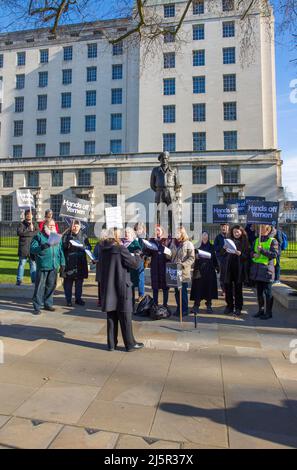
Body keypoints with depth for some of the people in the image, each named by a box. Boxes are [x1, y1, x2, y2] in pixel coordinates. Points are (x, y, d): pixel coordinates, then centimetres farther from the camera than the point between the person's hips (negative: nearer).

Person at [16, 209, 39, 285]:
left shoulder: (35, 224, 10)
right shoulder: (22, 224, 4)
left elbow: (38, 233, -4)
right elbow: (19, 232, -13)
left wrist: (26, 233, -11)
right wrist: (29, 230, -13)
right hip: (23, 248, -2)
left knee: (33, 264, 7)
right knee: (22, 264, 2)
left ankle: (34, 280, 15)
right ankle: (19, 280, 10)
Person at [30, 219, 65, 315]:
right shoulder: (39, 236, 0)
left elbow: (60, 251, 17)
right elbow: (32, 249, -9)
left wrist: (62, 263, 12)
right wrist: (42, 247, -25)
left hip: (54, 266, 5)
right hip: (42, 266, -5)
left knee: (51, 286, 11)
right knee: (40, 286, -2)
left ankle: (48, 304, 24)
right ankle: (37, 307, 5)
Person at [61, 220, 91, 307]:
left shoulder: (83, 235, 10)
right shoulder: (66, 235, 3)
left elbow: (89, 247, 8)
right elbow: (62, 246, -1)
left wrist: (83, 247, -11)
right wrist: (67, 245, -20)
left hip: (80, 262, 3)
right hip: (69, 262, -2)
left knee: (79, 281, 9)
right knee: (68, 281, 0)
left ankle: (78, 298, 21)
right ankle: (68, 300, 11)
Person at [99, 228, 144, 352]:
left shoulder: (102, 249, 3)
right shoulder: (121, 249, -17)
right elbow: (134, 264, -12)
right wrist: (137, 256, 10)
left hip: (107, 287, 6)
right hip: (121, 287, -6)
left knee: (111, 317, 14)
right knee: (125, 317, 5)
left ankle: (111, 344, 22)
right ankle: (130, 344, 16)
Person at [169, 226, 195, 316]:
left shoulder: (188, 244, -5)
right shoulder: (173, 243, 11)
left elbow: (191, 258, -11)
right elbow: (170, 255, 18)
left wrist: (183, 264, -21)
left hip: (184, 272, -5)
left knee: (183, 291, 0)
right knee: (177, 291, 11)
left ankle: (185, 310, 13)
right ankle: (178, 308, 23)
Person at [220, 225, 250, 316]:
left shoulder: (245, 242, 3)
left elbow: (247, 256, -2)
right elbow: (222, 254, 7)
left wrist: (240, 253, -19)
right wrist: (225, 250, -13)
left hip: (239, 269, -2)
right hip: (228, 268, 2)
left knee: (238, 289, 4)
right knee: (227, 288, 5)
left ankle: (238, 308, 15)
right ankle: (229, 306, 19)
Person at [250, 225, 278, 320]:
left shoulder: (273, 241, -5)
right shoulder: (256, 240, 13)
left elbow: (274, 254, -15)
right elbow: (252, 251, 19)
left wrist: (262, 250, -20)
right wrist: (253, 254, -3)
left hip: (267, 269, -6)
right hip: (256, 269, 6)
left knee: (267, 292, 1)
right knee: (259, 291, 12)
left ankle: (268, 312, 11)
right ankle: (261, 310, 23)